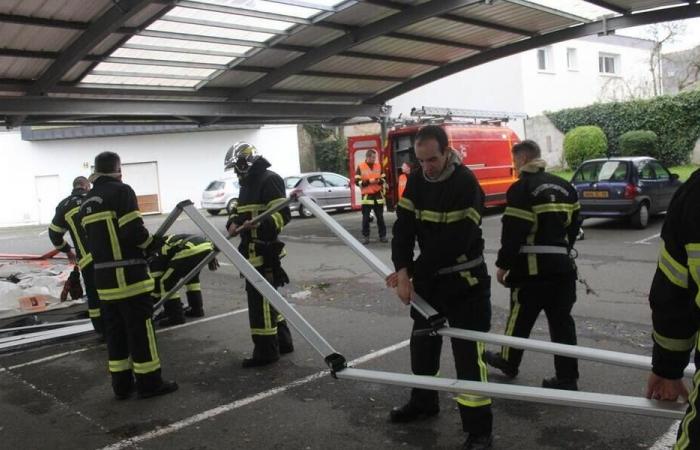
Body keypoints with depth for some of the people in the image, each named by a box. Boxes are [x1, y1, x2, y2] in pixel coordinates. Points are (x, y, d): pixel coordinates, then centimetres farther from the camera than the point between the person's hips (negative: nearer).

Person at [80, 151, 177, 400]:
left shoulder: (87, 202, 15)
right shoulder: (121, 191, -11)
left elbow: (91, 241, 16)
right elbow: (133, 231, -19)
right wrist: (153, 243, -2)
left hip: (103, 276, 8)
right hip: (128, 274, -8)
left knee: (115, 330, 13)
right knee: (140, 328, 0)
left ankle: (122, 383, 19)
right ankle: (149, 382, 7)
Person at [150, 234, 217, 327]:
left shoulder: (156, 256, 19)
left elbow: (156, 281, 19)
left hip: (191, 251, -8)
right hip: (207, 245, 8)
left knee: (166, 282, 6)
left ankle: (176, 316, 8)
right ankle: (197, 309, 35)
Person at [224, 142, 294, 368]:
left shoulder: (269, 180, -12)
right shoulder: (247, 184, 20)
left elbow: (283, 214, -19)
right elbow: (238, 210, 22)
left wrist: (261, 224, -34)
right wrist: (233, 223, 0)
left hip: (265, 251, -10)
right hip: (252, 251, 10)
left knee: (260, 299, -7)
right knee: (267, 297, 17)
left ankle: (266, 351, 2)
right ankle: (282, 341, 28)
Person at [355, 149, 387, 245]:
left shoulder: (378, 166, 8)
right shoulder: (360, 167, -3)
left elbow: (384, 178, 12)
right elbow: (357, 181, -7)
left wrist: (379, 181, -10)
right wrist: (368, 181, -17)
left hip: (378, 194, 3)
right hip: (366, 195, -3)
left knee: (380, 217, 6)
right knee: (366, 218, 0)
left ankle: (383, 235, 14)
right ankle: (365, 236, 8)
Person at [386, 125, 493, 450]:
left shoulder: (466, 184, -21)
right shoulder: (416, 181, 0)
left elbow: (453, 244, -25)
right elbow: (404, 227, -4)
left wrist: (412, 272, -19)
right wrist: (403, 271, -17)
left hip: (464, 281, -7)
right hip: (428, 277, 7)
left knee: (468, 353, -7)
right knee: (422, 343, 19)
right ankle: (423, 402, 40)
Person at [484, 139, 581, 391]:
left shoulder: (521, 189, -11)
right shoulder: (564, 187, 12)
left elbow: (513, 233, -15)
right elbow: (574, 226, 17)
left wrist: (503, 265, -6)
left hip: (532, 266, -6)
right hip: (562, 264, 6)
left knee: (520, 317, 11)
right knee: (561, 319, 8)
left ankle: (508, 362, 29)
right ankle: (567, 378, 11)